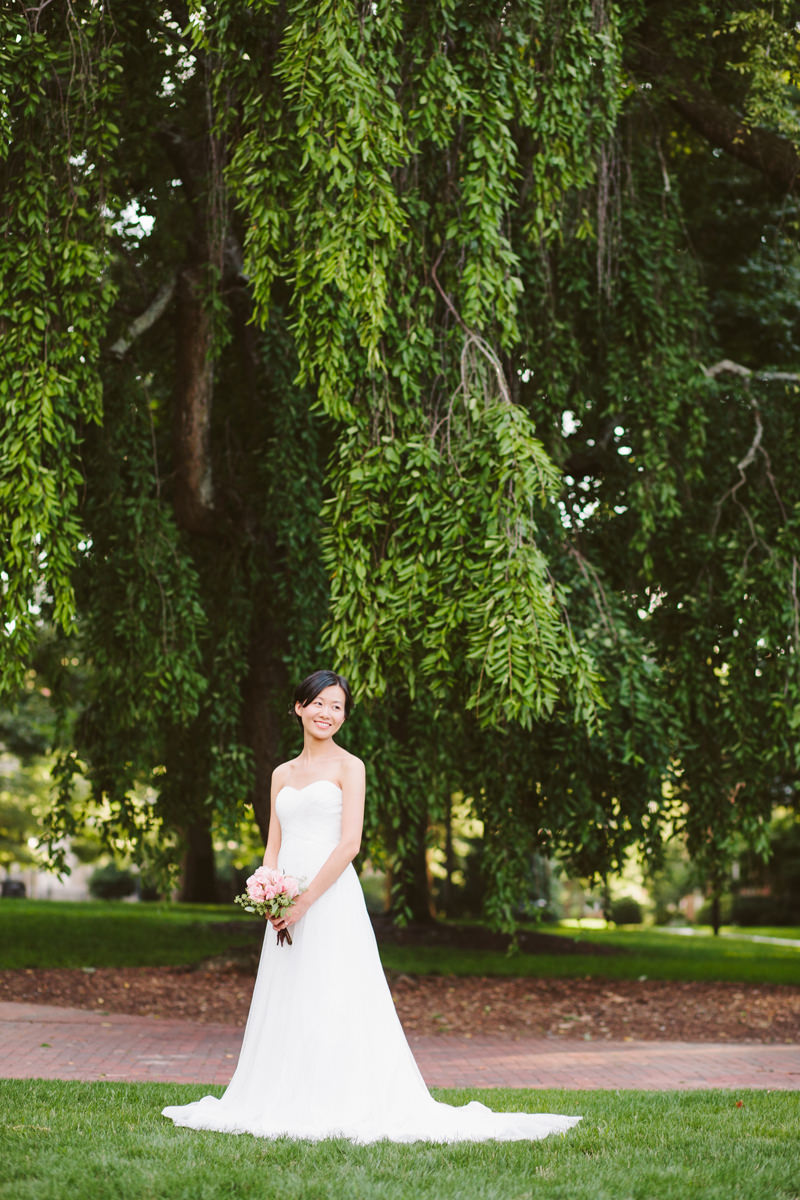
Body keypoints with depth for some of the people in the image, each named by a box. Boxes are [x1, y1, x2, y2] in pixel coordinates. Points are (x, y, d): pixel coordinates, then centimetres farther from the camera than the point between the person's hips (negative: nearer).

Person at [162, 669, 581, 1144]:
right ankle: (286, 1103, 14)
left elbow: (349, 844, -9)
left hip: (331, 900, -6)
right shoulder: (283, 774, 17)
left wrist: (304, 900, -15)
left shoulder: (348, 767, 0)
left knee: (333, 1007, -8)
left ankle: (342, 1109, -6)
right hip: (288, 907, 6)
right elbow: (274, 847, 15)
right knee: (284, 1007, 7)